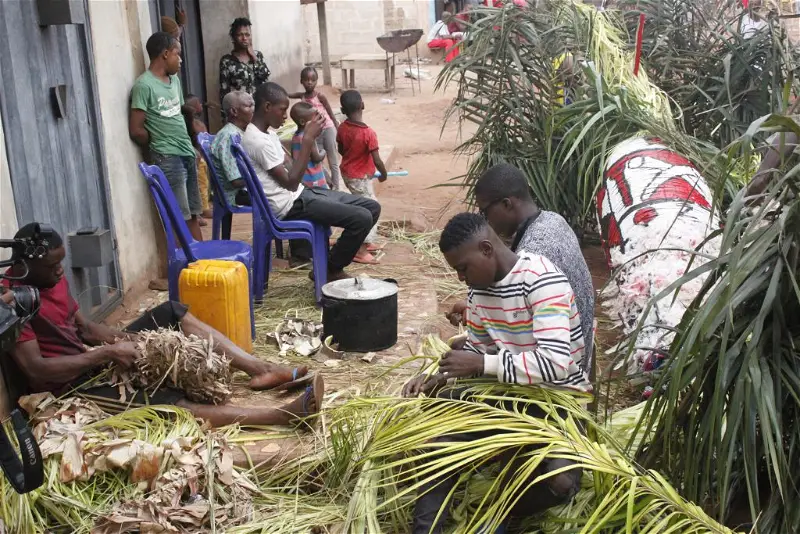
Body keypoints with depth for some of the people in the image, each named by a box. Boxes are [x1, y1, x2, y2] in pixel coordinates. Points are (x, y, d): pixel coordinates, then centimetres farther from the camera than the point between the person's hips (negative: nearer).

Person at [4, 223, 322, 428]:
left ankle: (260, 370, -10)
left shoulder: (53, 277, 8)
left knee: (171, 313, -1)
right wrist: (107, 353, -25)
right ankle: (281, 415, -39)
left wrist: (120, 338, -7)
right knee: (167, 403, -29)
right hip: (70, 384, -9)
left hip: (95, 360, 9)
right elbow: (36, 369, -25)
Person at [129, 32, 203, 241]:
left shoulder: (175, 80, 13)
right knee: (181, 217, -4)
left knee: (193, 213, 10)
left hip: (187, 153, 8)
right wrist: (159, 146, 2)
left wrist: (188, 144, 8)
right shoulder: (144, 85, -12)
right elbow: (136, 130, -13)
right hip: (167, 158, -8)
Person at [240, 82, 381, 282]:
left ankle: (333, 262, 14)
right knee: (361, 218, -21)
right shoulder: (258, 141, -20)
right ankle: (331, 270, 1)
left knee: (372, 207, 5)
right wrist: (308, 139, -21)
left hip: (300, 194, 10)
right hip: (291, 205, -10)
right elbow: (290, 182, -22)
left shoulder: (268, 133, 13)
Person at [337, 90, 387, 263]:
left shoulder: (342, 128, -6)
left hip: (347, 173, 8)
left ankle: (368, 242, 31)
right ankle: (360, 251, 5)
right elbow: (377, 160, -22)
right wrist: (384, 174, -4)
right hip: (360, 177, -8)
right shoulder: (368, 133, -26)